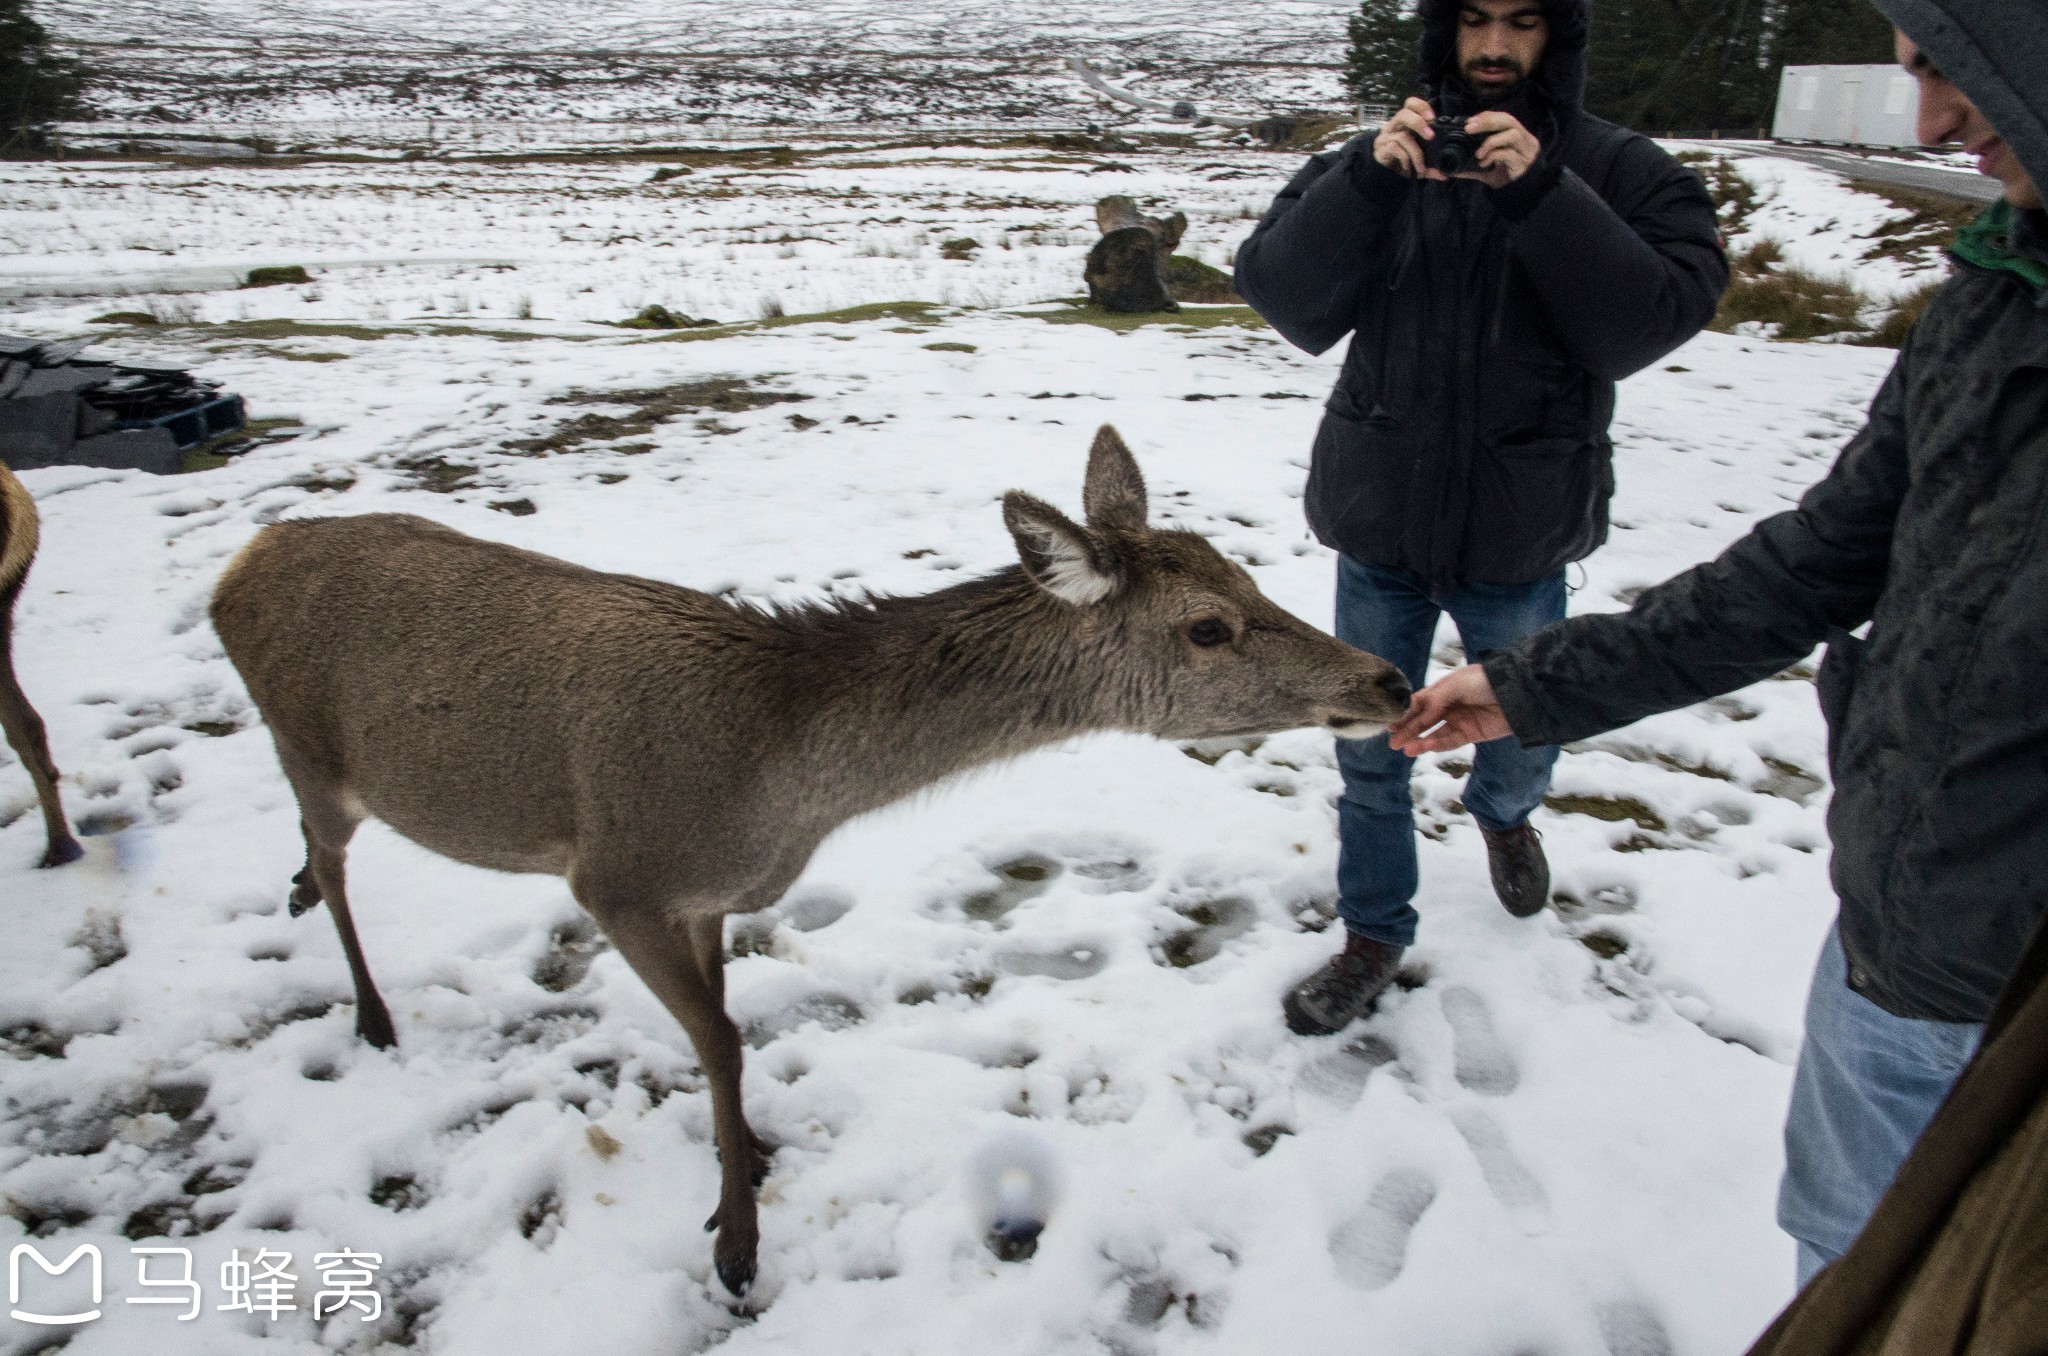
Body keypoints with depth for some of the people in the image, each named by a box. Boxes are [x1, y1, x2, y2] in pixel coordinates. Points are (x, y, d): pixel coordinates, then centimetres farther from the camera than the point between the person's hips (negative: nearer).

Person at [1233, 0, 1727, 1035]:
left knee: (1525, 734, 18)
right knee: (1369, 748, 10)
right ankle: (1373, 936, 31)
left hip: (1519, 534, 0)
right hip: (1380, 522, 1)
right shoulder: (1383, 158, 2)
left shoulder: (1621, 172, -2)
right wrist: (1367, 181, -24)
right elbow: (1279, 293, -10)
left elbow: (1655, 318, -15)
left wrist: (1541, 195, -23)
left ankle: (1503, 814, 54)